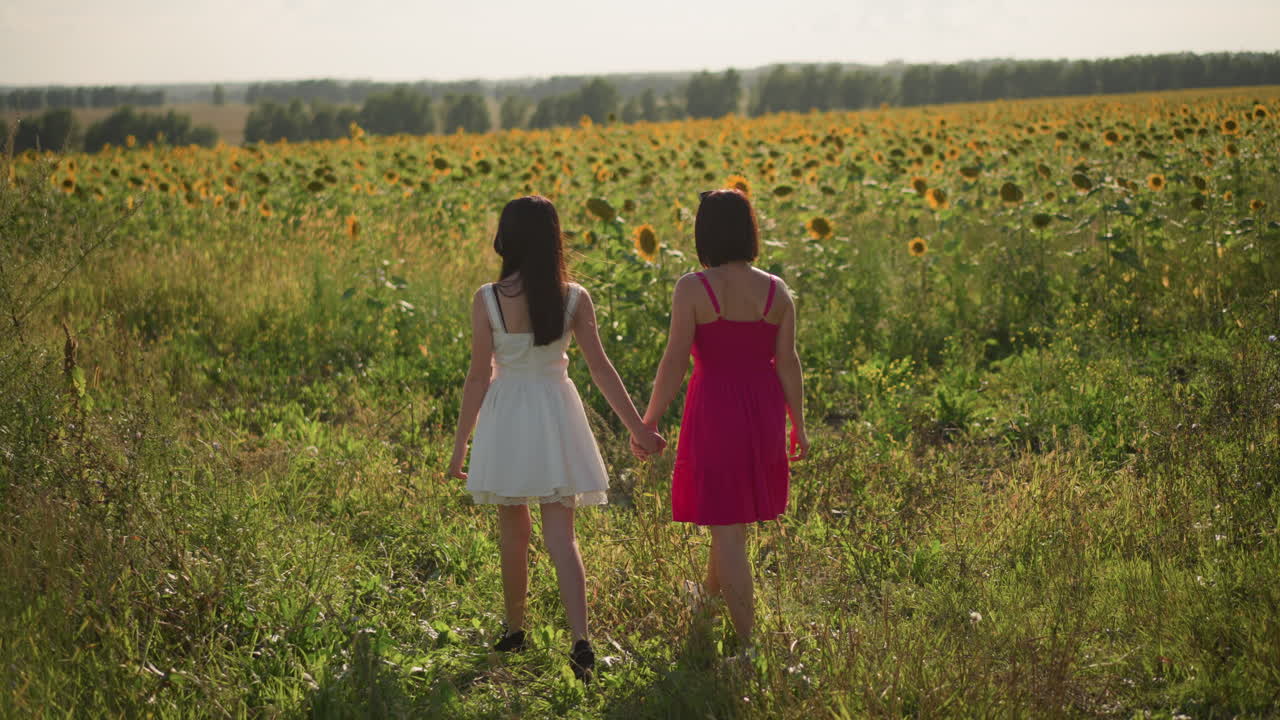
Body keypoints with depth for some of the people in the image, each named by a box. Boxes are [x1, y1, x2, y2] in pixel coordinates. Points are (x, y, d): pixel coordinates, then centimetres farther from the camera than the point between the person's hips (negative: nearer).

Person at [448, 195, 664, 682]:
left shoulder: (487, 299, -11)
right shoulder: (573, 298, -6)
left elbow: (479, 376, -8)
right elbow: (600, 368, -4)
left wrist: (461, 443, 1)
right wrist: (637, 426, 3)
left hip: (507, 420, -1)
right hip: (557, 412, 1)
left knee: (512, 531, 16)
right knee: (561, 535, 2)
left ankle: (514, 630, 29)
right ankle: (580, 638, -13)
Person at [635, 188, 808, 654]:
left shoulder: (693, 289, -14)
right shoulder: (776, 291, -3)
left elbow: (675, 362, -14)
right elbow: (787, 361, -1)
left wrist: (648, 421, -4)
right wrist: (798, 424, 10)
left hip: (715, 409, -5)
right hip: (764, 409, 5)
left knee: (727, 526, 2)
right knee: (733, 513, 26)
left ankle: (747, 639, 2)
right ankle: (710, 592, 48)